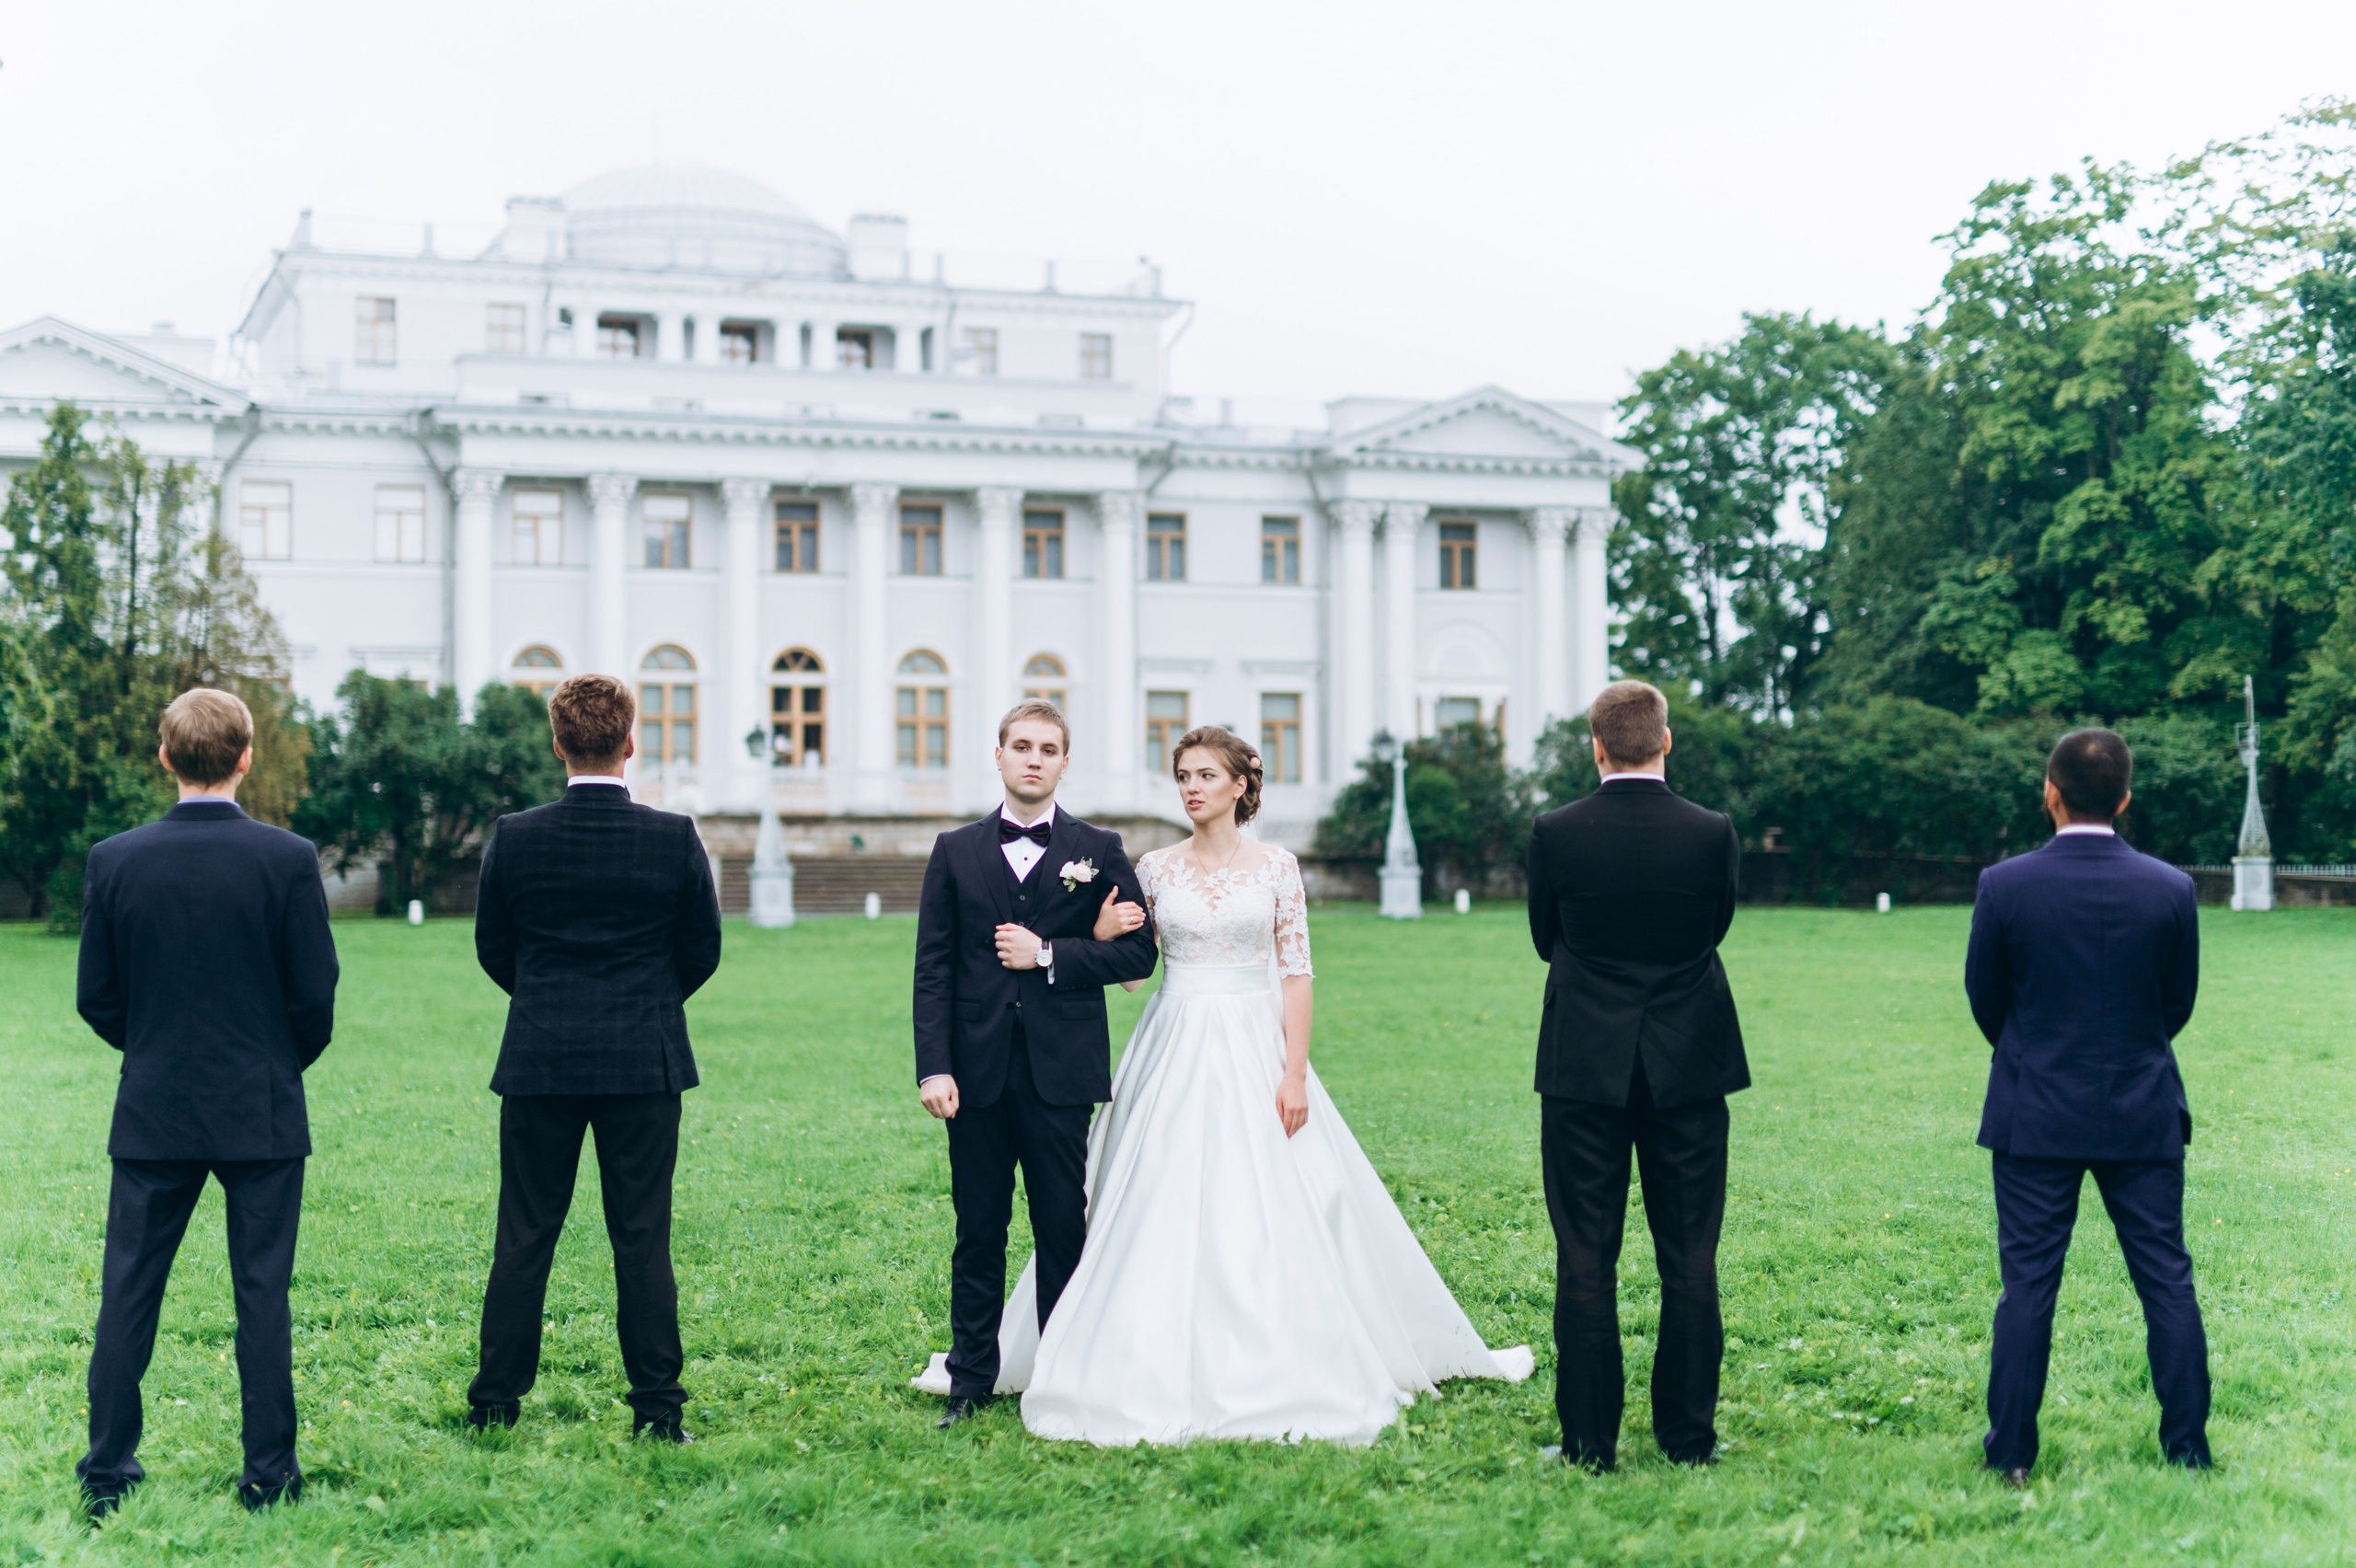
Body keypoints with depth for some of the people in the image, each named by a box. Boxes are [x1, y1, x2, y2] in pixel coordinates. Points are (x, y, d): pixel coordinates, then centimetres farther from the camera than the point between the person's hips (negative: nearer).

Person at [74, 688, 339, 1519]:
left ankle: (108, 1471, 13)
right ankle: (268, 1471, 9)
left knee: (128, 1290, 9)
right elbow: (316, 995, -7)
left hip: (153, 1109, 2)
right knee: (262, 1292, 5)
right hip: (263, 1110, -1)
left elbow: (96, 998, 1)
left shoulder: (115, 860, -4)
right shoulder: (287, 858, -10)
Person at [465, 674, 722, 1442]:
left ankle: (495, 1403, 13)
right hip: (644, 1063, -1)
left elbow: (493, 949, 6)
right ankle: (656, 1409, 6)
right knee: (642, 1238, 4)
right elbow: (701, 953, 3)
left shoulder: (514, 838, -5)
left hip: (539, 1062, 1)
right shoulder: (675, 838, -7)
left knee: (524, 1237, 8)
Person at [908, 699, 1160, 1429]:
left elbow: (1136, 954, 0)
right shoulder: (955, 851, 7)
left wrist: (1049, 955, -10)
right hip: (977, 1071, 1)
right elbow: (933, 970, 3)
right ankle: (970, 1382, 13)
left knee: (1063, 1229, 5)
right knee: (978, 1231, 6)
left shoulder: (1099, 851, 5)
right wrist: (933, 1068, -6)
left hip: (1061, 1071, -1)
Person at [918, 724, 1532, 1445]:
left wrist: (1295, 1072, -8)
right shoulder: (1155, 869, 6)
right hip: (1174, 1053, 2)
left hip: (1255, 1048, -1)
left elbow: (1296, 974, -1)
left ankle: (1275, 1368, 8)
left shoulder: (1277, 868, 1)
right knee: (1163, 1212, -2)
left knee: (1265, 1213, -3)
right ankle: (1164, 1367, 5)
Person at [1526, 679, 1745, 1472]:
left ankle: (1590, 1439, 6)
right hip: (1689, 1068, 1)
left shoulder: (1555, 834, -8)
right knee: (1689, 1258, 9)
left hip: (1584, 1070, -1)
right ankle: (1689, 1434, 13)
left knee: (1585, 1258, 4)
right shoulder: (1713, 834, -6)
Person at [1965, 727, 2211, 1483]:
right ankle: (2188, 1448, 13)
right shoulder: (2170, 889, -7)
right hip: (2143, 1115, 1)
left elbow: (1985, 1000, 1)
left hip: (2034, 1116, -1)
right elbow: (2179, 1003, 5)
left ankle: (2011, 1454, 7)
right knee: (2167, 1280, 9)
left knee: (2027, 1284, 4)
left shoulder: (2004, 887, -11)